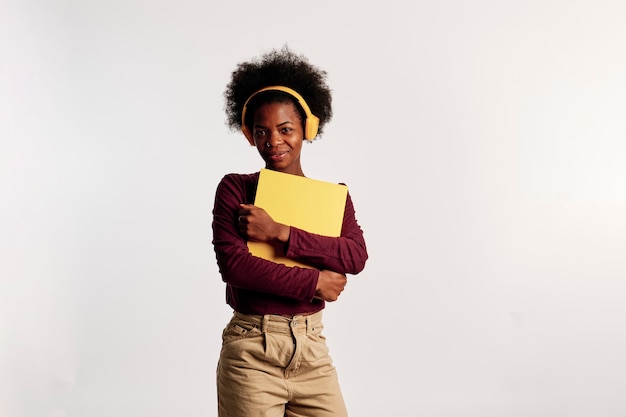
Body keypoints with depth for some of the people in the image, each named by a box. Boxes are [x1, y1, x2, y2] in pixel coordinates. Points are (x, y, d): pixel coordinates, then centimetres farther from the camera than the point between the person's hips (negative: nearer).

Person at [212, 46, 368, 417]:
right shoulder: (235, 188, 0)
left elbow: (356, 257, -8)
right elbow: (233, 264, -12)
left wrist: (279, 233, -16)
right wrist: (313, 283, -10)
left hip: (312, 349, 3)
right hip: (250, 351, -2)